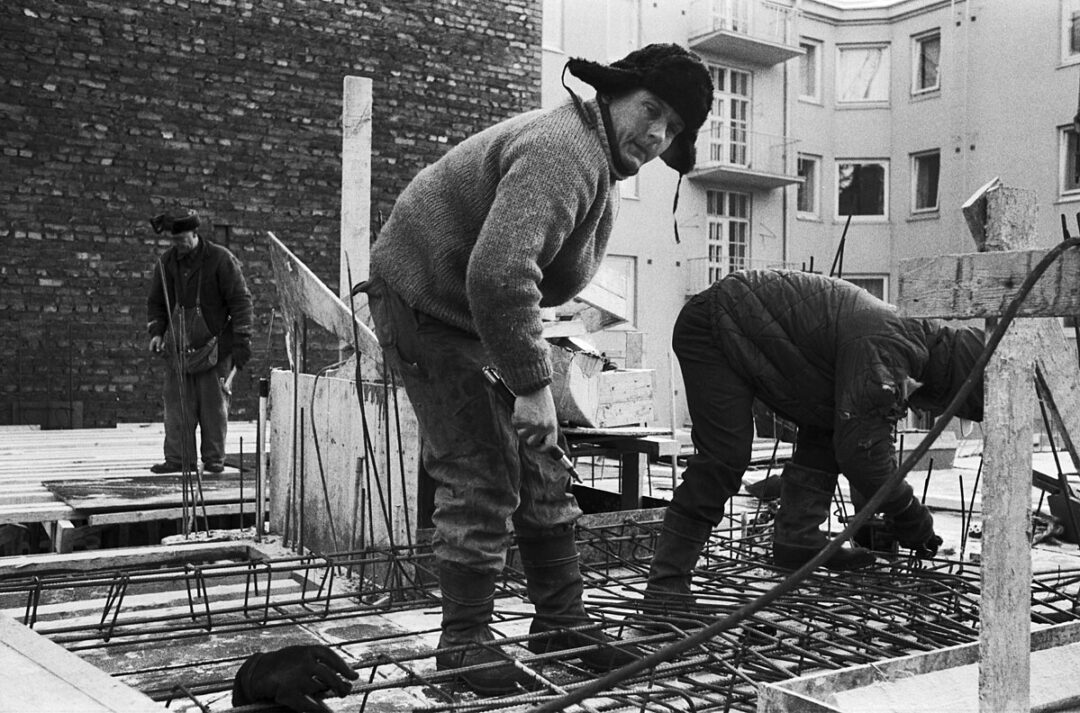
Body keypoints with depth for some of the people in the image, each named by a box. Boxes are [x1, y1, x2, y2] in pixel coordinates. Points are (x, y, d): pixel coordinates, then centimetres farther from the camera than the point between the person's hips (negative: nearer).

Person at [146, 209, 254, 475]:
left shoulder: (221, 259, -6)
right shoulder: (166, 262, 9)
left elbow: (240, 300, -5)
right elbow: (155, 301, 19)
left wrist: (242, 340, -10)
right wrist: (156, 331, 3)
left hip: (214, 344, -4)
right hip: (179, 346, 4)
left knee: (214, 403, -1)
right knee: (177, 402, -1)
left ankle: (214, 459, 7)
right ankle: (178, 458, 3)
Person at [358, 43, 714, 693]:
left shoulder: (599, 165, 8)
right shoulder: (563, 153, -27)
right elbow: (497, 275, -40)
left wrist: (531, 372, 12)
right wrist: (533, 385, -33)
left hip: (490, 315, 10)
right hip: (427, 305, -10)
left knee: (539, 468, 9)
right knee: (480, 475, -9)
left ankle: (561, 621, 19)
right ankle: (464, 641, 5)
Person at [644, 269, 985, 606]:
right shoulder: (883, 350, -25)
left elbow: (871, 431, 19)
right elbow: (859, 448, -26)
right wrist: (914, 521, -12)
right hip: (713, 327, -10)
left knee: (827, 425, 9)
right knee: (724, 456, -17)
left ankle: (797, 539, 7)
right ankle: (665, 585, -13)